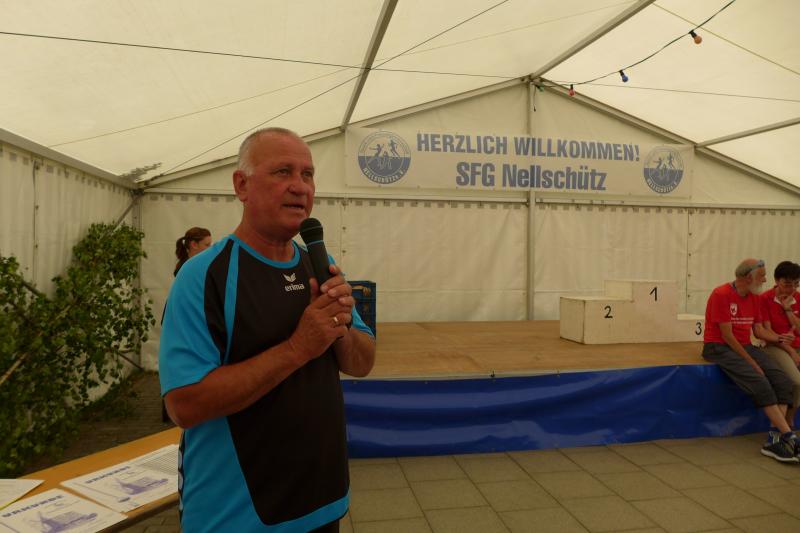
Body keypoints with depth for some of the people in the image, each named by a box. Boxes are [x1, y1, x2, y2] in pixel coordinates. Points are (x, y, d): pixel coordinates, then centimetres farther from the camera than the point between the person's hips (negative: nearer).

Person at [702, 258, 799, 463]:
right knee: (759, 381, -26)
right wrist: (751, 362, -16)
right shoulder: (721, 295, -13)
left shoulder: (753, 298, 13)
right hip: (719, 348, -8)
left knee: (783, 381, -12)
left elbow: (759, 330, 17)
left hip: (745, 346, 8)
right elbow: (727, 336, -16)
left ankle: (774, 438, -17)